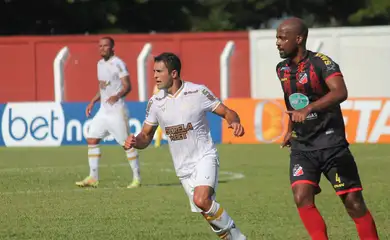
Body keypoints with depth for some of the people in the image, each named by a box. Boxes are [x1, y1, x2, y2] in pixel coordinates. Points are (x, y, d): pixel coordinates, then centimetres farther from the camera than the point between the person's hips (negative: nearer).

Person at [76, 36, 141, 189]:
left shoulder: (118, 64, -11)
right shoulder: (100, 64, 14)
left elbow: (127, 86, -18)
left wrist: (117, 96, -35)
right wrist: (93, 102, 19)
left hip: (117, 110, -8)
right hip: (103, 110, 8)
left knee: (127, 143, -4)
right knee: (91, 139, 2)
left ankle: (137, 178, 5)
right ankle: (93, 178, 6)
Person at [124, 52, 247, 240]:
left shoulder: (198, 92, -10)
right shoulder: (155, 102, 2)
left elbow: (227, 112, -3)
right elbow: (146, 136, 9)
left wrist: (235, 122, -26)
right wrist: (135, 142, -14)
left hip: (204, 157, -5)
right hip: (183, 167, 5)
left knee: (201, 200, -28)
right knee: (208, 212, 4)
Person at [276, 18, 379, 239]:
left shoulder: (321, 63, -14)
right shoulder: (282, 69, 8)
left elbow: (340, 92, -33)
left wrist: (309, 109, -44)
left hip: (331, 143, -5)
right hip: (302, 147, 5)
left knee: (353, 202, -2)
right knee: (302, 198, -15)